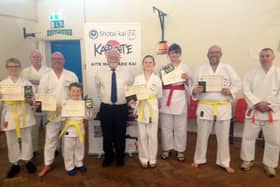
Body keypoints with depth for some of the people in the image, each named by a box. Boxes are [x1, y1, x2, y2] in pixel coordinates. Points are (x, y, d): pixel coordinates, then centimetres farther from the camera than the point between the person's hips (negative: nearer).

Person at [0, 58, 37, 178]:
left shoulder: (26, 83, 2)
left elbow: (32, 99, 2)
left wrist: (29, 99, -19)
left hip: (24, 115, 0)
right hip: (10, 115, 1)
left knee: (26, 139, 9)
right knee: (12, 141, 9)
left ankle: (27, 161, 27)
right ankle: (14, 164, 26)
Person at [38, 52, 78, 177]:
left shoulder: (72, 76, 2)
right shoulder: (45, 77, 4)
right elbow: (41, 95, 3)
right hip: (52, 113, 0)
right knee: (50, 139, 8)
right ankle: (47, 165, 22)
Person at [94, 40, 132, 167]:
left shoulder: (126, 74, 2)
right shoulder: (100, 74, 1)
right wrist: (103, 98, 13)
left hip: (122, 108, 0)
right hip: (105, 108, 0)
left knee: (120, 135, 12)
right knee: (107, 135, 12)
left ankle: (120, 157, 33)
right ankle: (108, 157, 34)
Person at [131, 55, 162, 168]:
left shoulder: (157, 79, 4)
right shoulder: (138, 78, 5)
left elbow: (160, 95, 5)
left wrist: (155, 87, -7)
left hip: (152, 108, 0)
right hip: (141, 108, 1)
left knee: (152, 135, 5)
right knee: (142, 135, 6)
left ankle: (152, 158, 21)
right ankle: (144, 158, 22)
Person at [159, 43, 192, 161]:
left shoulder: (185, 67, 6)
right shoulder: (164, 66, 9)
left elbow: (190, 85, 5)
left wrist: (187, 79, -15)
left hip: (180, 99, -1)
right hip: (166, 98, 1)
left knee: (180, 126, 4)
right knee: (166, 126, 7)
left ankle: (180, 150, 20)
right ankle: (166, 149, 23)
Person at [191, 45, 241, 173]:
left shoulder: (228, 68, 4)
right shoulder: (201, 69, 5)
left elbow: (237, 84, 4)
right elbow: (194, 85, 4)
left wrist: (230, 91, -16)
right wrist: (194, 90, -18)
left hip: (223, 107, 0)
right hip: (205, 106, 0)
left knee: (223, 136, 9)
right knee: (202, 135, 9)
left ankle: (224, 162, 26)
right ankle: (198, 159, 26)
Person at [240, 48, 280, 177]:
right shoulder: (252, 73, 1)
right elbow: (246, 91, -6)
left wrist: (269, 105, -14)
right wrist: (257, 103, -17)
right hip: (254, 111, 0)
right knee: (248, 137, 7)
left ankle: (269, 164, 28)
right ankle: (248, 160, 28)